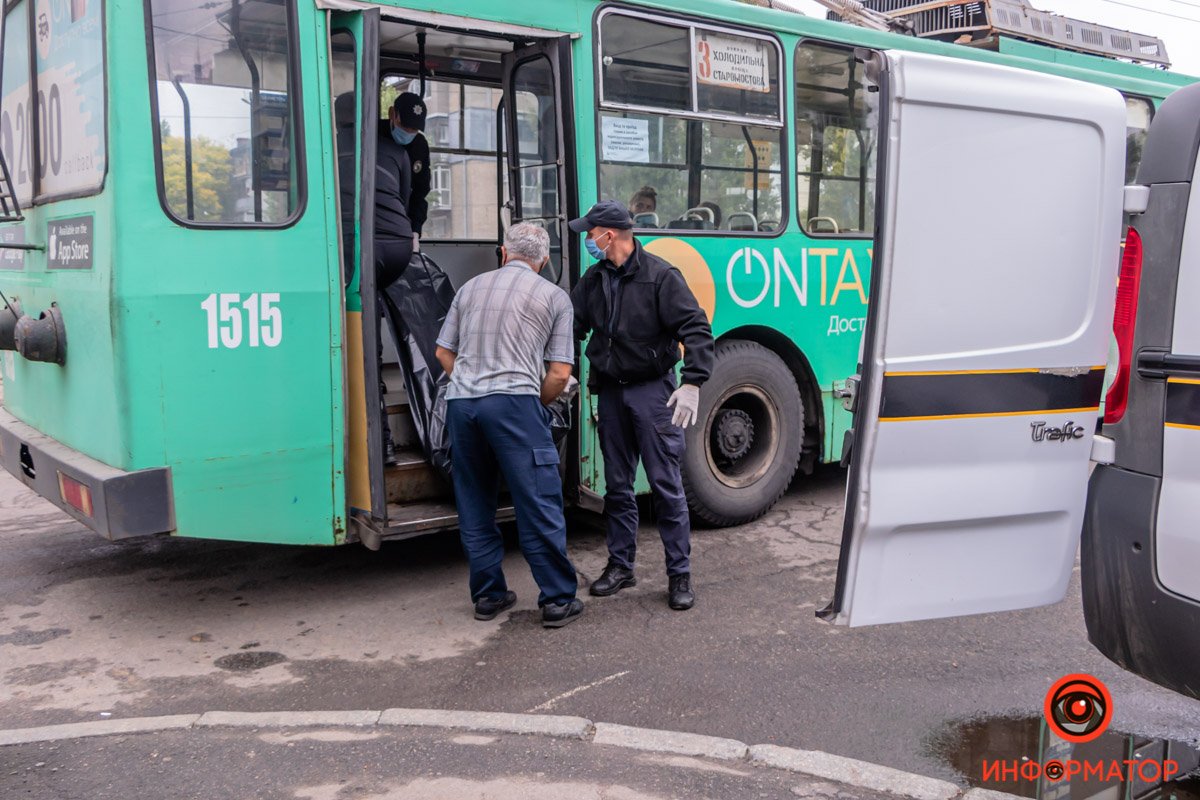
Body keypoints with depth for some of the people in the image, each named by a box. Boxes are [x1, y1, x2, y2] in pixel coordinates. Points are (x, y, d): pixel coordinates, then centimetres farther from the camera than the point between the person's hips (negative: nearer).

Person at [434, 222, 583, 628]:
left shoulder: (472, 287, 20)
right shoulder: (554, 296, 9)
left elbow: (444, 352, 20)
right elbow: (560, 373, 3)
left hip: (461, 400, 4)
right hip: (514, 401, -4)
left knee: (474, 504, 14)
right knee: (539, 504, 0)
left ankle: (487, 595, 20)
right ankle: (558, 600, 4)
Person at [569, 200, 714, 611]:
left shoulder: (659, 275, -11)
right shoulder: (593, 280, 8)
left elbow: (696, 329, -15)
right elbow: (571, 325, 12)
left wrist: (692, 383, -24)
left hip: (652, 391, -6)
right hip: (610, 392, 6)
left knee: (666, 485, -2)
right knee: (617, 485, 13)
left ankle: (679, 574, 8)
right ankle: (621, 565, 25)